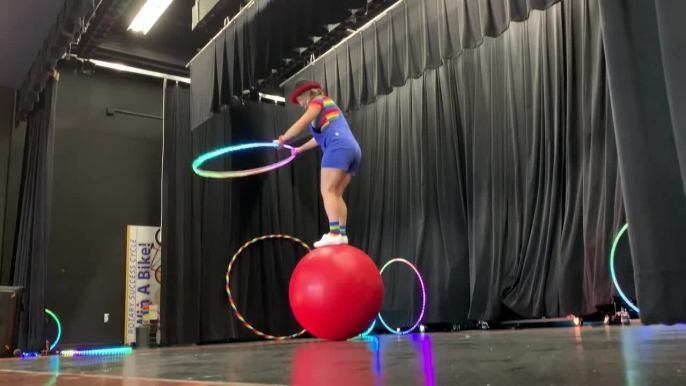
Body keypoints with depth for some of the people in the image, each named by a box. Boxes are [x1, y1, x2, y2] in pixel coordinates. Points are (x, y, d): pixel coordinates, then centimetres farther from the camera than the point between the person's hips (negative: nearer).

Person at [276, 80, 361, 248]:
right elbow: (321, 137, 43)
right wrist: (301, 148, 51)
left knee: (327, 191, -13)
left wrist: (283, 139, 6)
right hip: (352, 149, 9)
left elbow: (301, 124, -4)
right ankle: (342, 233, -3)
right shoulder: (327, 106, 35)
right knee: (336, 194, 7)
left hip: (339, 147, -9)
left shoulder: (318, 100, 9)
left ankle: (334, 234, -24)